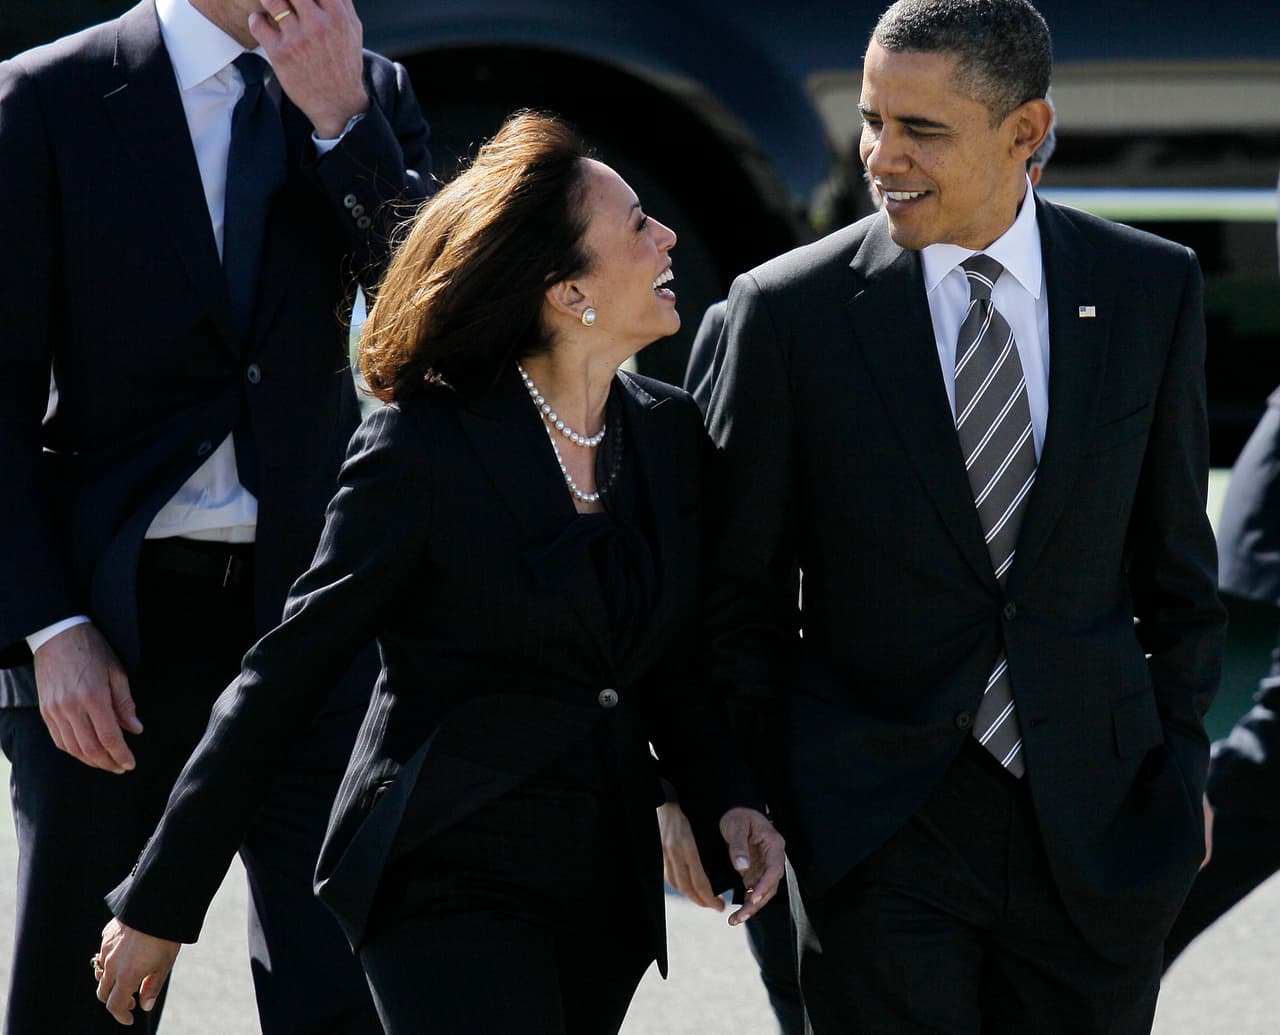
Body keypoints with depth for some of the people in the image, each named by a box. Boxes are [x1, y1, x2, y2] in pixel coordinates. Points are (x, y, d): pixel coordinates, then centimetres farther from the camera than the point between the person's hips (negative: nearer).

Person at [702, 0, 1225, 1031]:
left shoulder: (1151, 289, 2)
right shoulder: (789, 310, -4)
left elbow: (1174, 552, 11)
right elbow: (742, 587, 3)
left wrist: (1182, 759, 10)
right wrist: (758, 797, 1)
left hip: (1095, 820, 2)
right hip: (877, 830, -2)